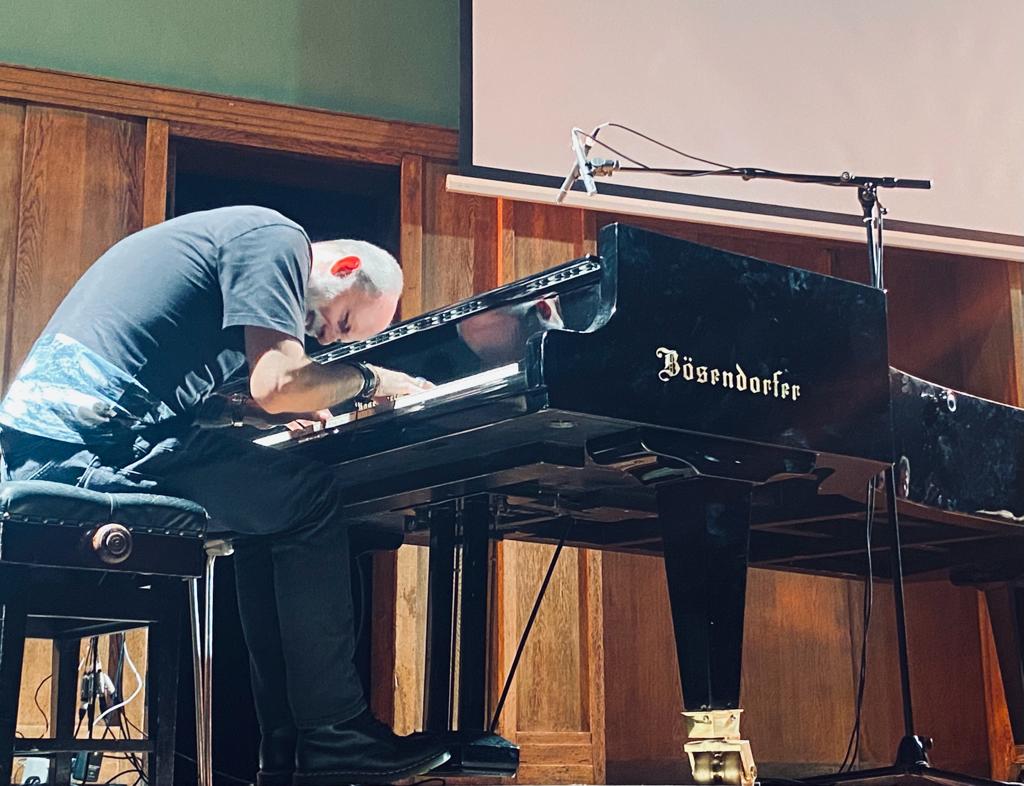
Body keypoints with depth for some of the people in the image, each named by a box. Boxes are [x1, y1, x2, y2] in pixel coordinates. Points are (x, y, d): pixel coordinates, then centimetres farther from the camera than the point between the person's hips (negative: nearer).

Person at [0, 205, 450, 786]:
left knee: (268, 518, 17)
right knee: (312, 499, -3)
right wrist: (367, 379, 4)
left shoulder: (241, 236, 28)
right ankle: (335, 737, 1)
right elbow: (277, 384, -14)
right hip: (95, 437, -10)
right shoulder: (277, 237, -2)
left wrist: (269, 416, 22)